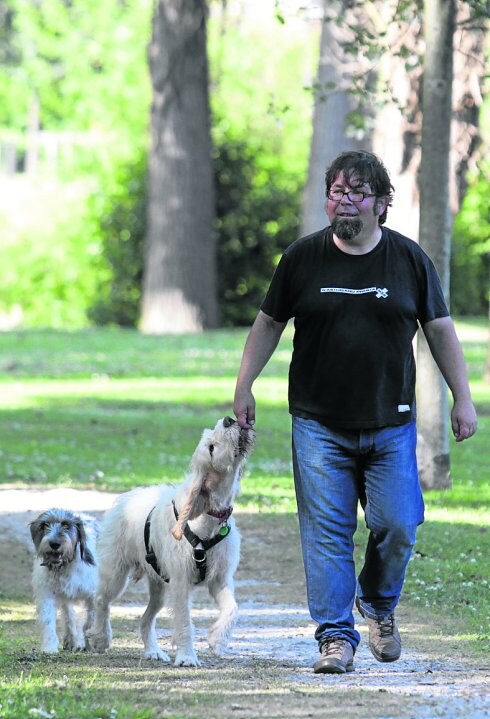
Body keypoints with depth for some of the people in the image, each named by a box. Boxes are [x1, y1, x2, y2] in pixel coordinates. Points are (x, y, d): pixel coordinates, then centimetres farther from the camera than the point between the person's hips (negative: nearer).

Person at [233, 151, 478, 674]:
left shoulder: (408, 258, 3)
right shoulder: (303, 257, 2)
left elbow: (439, 330, 9)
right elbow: (269, 323, 11)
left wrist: (462, 398, 6)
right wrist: (244, 387, 7)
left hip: (391, 425, 0)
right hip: (319, 425, 0)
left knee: (397, 527, -4)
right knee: (326, 532, -5)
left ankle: (378, 604, 24)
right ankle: (336, 636, 0)